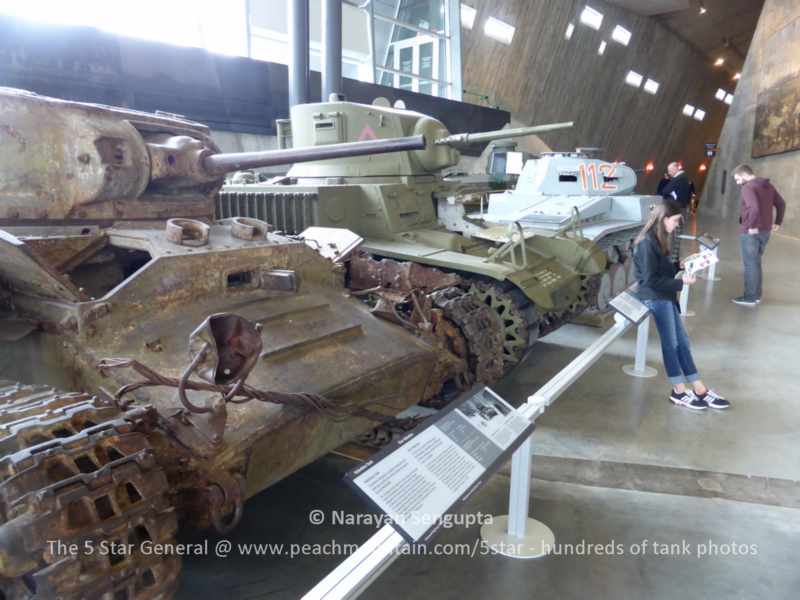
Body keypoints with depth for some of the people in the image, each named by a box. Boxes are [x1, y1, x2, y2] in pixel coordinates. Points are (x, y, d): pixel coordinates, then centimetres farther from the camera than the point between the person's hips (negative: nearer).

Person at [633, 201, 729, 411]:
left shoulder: (658, 239, 12)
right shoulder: (647, 243, -18)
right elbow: (651, 280, -20)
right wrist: (681, 282, -17)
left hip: (665, 296, 9)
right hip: (655, 298, -9)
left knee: (681, 342, 9)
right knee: (671, 344, -1)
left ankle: (699, 390, 15)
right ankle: (679, 391, 11)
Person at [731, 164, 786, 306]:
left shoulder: (748, 187, -16)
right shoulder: (768, 185, 12)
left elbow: (755, 208, -29)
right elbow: (781, 203, 16)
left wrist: (752, 226, -19)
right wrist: (778, 222, 17)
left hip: (750, 232, -8)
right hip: (765, 231, 8)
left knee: (750, 264, -1)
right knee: (756, 263, 17)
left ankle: (750, 297, 5)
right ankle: (756, 295, 23)